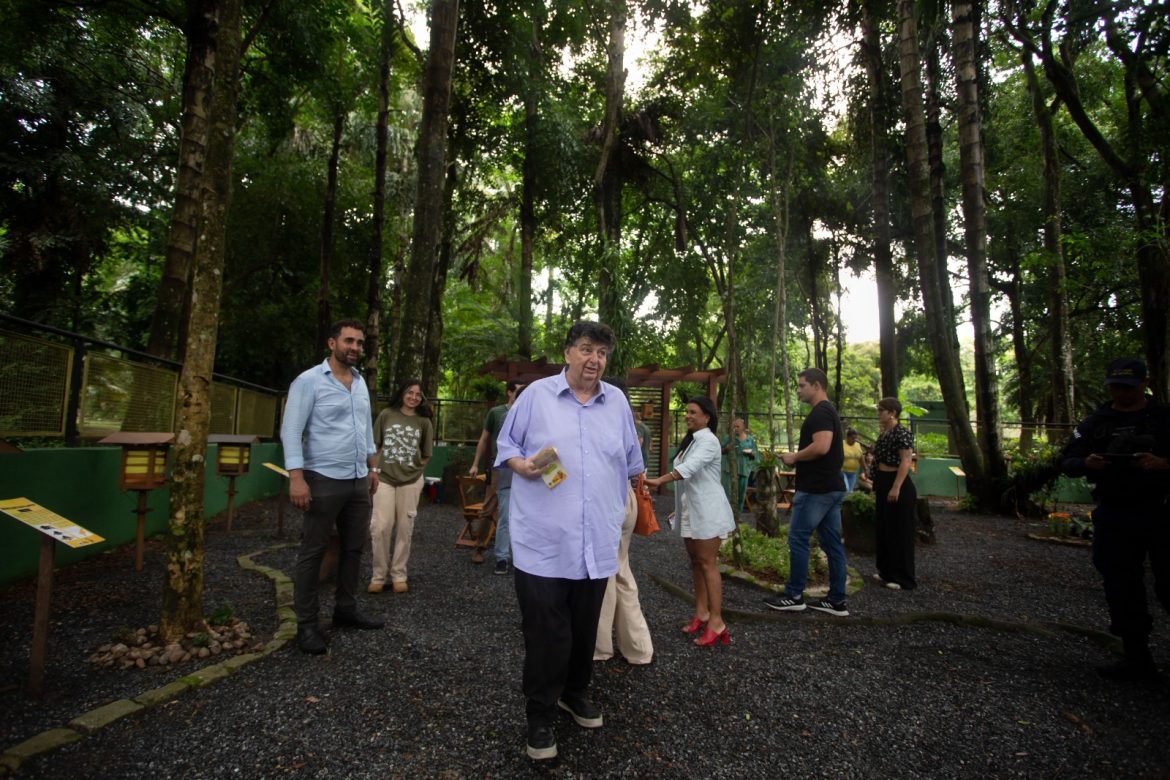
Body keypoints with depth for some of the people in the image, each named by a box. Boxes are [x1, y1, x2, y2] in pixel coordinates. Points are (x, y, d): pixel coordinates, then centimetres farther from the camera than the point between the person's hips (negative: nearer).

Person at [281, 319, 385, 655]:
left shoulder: (360, 382, 12)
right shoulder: (309, 381, -8)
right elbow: (291, 431, -13)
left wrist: (372, 466, 17)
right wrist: (296, 477, -20)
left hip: (358, 480, 7)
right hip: (324, 480, -7)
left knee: (354, 546, 13)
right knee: (313, 552, 4)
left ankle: (345, 609, 28)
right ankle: (306, 624, 15)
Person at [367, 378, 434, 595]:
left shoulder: (424, 422, 4)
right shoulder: (387, 414, 4)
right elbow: (375, 444, 10)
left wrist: (413, 469, 0)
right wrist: (377, 467, 3)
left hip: (410, 481, 0)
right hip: (384, 478, 0)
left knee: (404, 528, 4)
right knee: (381, 527, -5)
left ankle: (398, 575, 15)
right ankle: (378, 575, 9)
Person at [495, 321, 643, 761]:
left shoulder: (617, 402, 9)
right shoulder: (536, 395, -2)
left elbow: (630, 462, 20)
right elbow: (506, 444, 5)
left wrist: (630, 506, 27)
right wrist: (521, 465, -14)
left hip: (597, 543, 4)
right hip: (542, 542, -3)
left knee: (585, 629, 18)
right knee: (546, 633, 2)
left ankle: (575, 693, 42)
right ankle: (540, 717, 22)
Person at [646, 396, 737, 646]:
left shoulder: (708, 441, -15)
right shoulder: (690, 440, 14)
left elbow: (690, 467, -30)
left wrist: (658, 480, -40)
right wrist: (680, 508, 15)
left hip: (707, 509, -9)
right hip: (691, 509, 9)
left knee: (707, 563, -7)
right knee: (696, 561, 12)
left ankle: (716, 621, -2)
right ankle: (701, 612, 21)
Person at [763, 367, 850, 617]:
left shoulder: (820, 413, -15)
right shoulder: (828, 411, 18)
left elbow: (821, 447, -29)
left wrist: (794, 456, -14)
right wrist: (798, 458, 13)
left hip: (815, 489, -10)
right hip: (832, 487, 10)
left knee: (798, 539, -1)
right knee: (832, 542, 11)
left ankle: (794, 596, 8)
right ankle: (837, 600, 17)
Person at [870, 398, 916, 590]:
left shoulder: (902, 434, -14)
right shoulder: (883, 434, 12)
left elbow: (906, 462, -20)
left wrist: (896, 487, -25)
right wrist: (876, 486, 20)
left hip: (898, 485, -9)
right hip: (883, 485, 10)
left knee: (900, 532, -2)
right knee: (884, 529, 15)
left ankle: (902, 578, 7)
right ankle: (887, 571, 25)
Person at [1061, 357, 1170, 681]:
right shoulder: (1094, 422, 9)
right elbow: (1068, 462, 7)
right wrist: (1086, 463, -13)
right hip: (1113, 517, 3)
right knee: (1122, 589, 7)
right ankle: (1137, 659, 18)